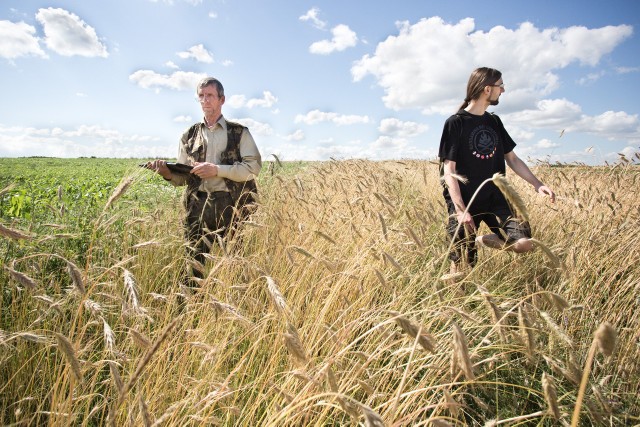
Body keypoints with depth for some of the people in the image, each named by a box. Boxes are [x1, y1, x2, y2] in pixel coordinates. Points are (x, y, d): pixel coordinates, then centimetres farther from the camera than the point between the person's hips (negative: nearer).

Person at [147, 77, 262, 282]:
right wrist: (168, 173, -8)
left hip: (232, 205, -3)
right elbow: (184, 177, 15)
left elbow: (253, 167, -6)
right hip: (198, 206, 3)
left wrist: (217, 170, -14)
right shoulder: (189, 136, 16)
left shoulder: (240, 133, 6)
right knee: (195, 261, 4)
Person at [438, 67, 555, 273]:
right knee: (463, 267, -3)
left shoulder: (494, 122, 13)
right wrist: (461, 210, -20)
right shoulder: (455, 123, -6)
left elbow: (512, 159, 19)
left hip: (494, 198, 6)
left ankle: (484, 240, 11)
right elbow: (449, 170, -12)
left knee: (525, 244, -13)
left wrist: (538, 184, 5)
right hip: (464, 202, -5)